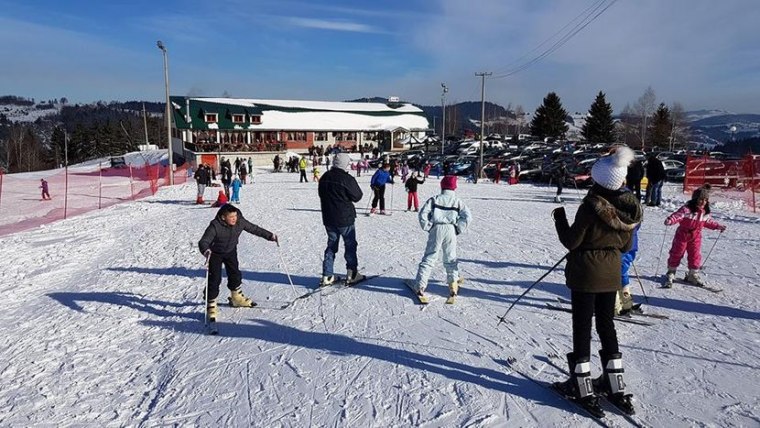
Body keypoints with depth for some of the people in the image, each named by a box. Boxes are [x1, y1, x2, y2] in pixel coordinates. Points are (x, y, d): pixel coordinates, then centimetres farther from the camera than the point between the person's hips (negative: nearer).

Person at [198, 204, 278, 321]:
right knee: (214, 279, -8)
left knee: (235, 274, 14)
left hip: (231, 252, 5)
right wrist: (206, 251, -57)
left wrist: (270, 236, -6)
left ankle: (236, 298, 36)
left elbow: (254, 229, -6)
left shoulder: (240, 222, -19)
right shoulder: (215, 226, -32)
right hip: (215, 254, -5)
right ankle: (211, 305, 3)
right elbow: (203, 241, -35)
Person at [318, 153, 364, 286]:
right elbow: (357, 196, -10)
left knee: (331, 245, 14)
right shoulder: (347, 179, -19)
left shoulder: (324, 177, 4)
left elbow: (321, 194, 15)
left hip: (328, 218, 6)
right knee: (350, 245, 9)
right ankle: (352, 274, 15)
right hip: (345, 218, -6)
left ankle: (327, 276, 12)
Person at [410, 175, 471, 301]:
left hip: (436, 229, 0)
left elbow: (422, 214, -4)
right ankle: (453, 283, 16)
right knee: (450, 259, 15)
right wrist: (459, 229, 3)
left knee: (429, 258, 2)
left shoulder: (434, 199, 4)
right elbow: (467, 216, -3)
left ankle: (420, 286, 1)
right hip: (450, 230, 1)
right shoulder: (457, 201, 6)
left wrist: (427, 227, 5)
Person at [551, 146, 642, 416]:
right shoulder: (628, 207, -2)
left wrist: (559, 217, -2)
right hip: (611, 274, 6)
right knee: (607, 325, 17)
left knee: (582, 326, 4)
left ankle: (583, 387, 11)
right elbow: (626, 245, 7)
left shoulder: (590, 207, -20)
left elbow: (571, 242, -15)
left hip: (585, 274, -6)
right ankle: (615, 386, 24)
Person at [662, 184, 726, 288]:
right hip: (682, 235, -5)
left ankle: (693, 274, 22)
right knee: (676, 254, 4)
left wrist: (718, 226, 17)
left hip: (696, 237, 5)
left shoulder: (705, 212, 3)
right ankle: (670, 273, 16)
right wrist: (670, 220, -51)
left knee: (695, 255, 8)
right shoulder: (687, 209, -19)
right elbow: (678, 215, -32)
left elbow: (708, 222, 20)